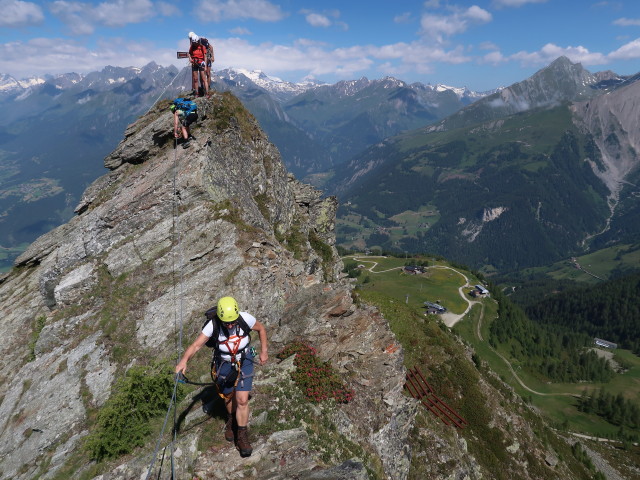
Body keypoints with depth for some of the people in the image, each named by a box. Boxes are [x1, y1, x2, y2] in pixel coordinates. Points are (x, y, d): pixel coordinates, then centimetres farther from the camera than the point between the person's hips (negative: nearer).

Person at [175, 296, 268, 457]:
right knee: (228, 397, 20)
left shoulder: (245, 319, -24)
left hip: (244, 362, -1)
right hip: (223, 364, 1)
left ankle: (242, 437, 13)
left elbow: (261, 329, -4)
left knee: (242, 400, -7)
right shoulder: (212, 325, -26)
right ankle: (232, 420, 53)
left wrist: (264, 351, -4)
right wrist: (184, 360, -50)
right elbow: (196, 345, -31)